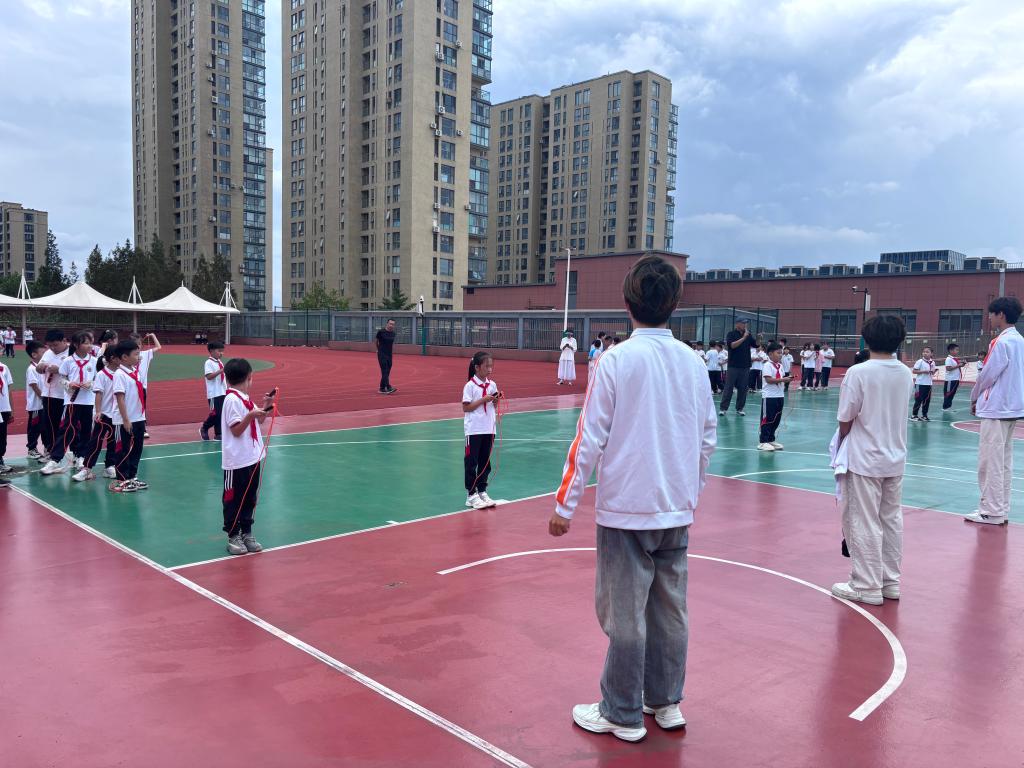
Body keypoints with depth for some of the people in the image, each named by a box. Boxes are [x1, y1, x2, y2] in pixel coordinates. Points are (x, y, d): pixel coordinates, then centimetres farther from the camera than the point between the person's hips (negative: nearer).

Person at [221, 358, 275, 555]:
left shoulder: (245, 398, 11)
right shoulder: (232, 400, -15)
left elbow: (258, 421, 22)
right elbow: (236, 430, -17)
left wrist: (265, 407, 7)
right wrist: (251, 415, -29)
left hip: (252, 458, 9)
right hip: (237, 461, -9)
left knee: (250, 498, 14)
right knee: (234, 499, 4)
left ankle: (246, 534, 23)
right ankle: (233, 537, 13)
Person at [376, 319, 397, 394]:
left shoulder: (393, 333, 7)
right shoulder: (381, 332, -8)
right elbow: (377, 341, 7)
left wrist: (392, 349, 13)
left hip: (389, 355, 6)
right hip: (382, 354, -6)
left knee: (387, 372, 6)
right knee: (385, 371, -13)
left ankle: (382, 388, 13)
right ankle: (388, 387, -21)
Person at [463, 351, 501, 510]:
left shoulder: (492, 384, 6)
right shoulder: (470, 385, -10)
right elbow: (466, 408, -13)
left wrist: (496, 399, -7)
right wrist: (484, 399, -18)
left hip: (488, 429, 6)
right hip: (474, 430, -5)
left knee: (485, 462, 11)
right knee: (471, 463, 2)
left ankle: (482, 491, 21)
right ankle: (471, 494, 10)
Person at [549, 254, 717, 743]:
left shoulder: (617, 360, -13)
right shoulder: (693, 362, 3)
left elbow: (590, 438, -12)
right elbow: (708, 438, 9)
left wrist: (565, 505, -5)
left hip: (626, 509, -5)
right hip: (678, 510, 6)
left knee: (625, 614, 5)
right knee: (670, 608, 16)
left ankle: (623, 715, 18)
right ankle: (666, 702, 30)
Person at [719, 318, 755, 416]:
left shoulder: (748, 335, 11)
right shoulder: (731, 334, -1)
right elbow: (732, 345, -16)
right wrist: (743, 338, -21)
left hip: (745, 366, 4)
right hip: (733, 366, -4)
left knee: (743, 388, 5)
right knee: (728, 388, -2)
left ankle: (740, 408, 13)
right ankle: (723, 408, 1)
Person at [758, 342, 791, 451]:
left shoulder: (780, 365, 13)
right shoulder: (768, 365, -12)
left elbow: (782, 377, 17)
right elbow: (769, 380, -20)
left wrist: (787, 379, -4)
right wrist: (782, 380, -23)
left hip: (779, 396, 8)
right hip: (769, 396, -8)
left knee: (776, 420, 12)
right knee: (767, 419, -4)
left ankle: (771, 439, 22)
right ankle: (763, 442, 2)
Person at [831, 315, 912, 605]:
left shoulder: (858, 372, -16)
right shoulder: (905, 373, 2)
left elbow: (845, 420, -12)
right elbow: (897, 412, 8)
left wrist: (842, 447, 4)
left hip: (865, 460, -6)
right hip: (896, 459, 6)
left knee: (865, 524, 3)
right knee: (892, 520, 14)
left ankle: (867, 587, 10)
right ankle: (891, 582, 23)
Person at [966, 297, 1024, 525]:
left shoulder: (1001, 342, -15)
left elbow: (987, 374, -13)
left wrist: (975, 398, 3)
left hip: (995, 409, -9)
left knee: (990, 461, -4)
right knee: (1004, 461, 12)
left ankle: (991, 511, 0)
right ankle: (1001, 510, 17)